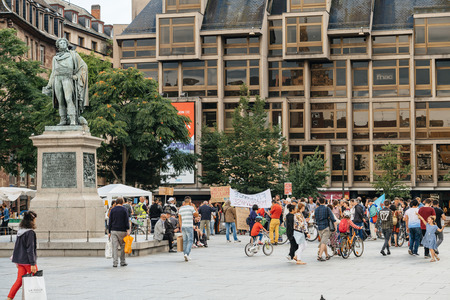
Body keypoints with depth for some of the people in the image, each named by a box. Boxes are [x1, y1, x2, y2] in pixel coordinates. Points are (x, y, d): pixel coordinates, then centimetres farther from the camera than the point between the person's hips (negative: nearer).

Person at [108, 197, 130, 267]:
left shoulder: (112, 210, 7)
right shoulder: (124, 209, 0)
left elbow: (110, 221, 7)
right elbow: (126, 220, -7)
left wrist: (109, 232, 10)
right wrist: (128, 230, -8)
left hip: (113, 230, 2)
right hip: (122, 231, -2)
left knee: (115, 247, -1)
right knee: (123, 246, 8)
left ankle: (115, 262, -6)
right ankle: (122, 262, 12)